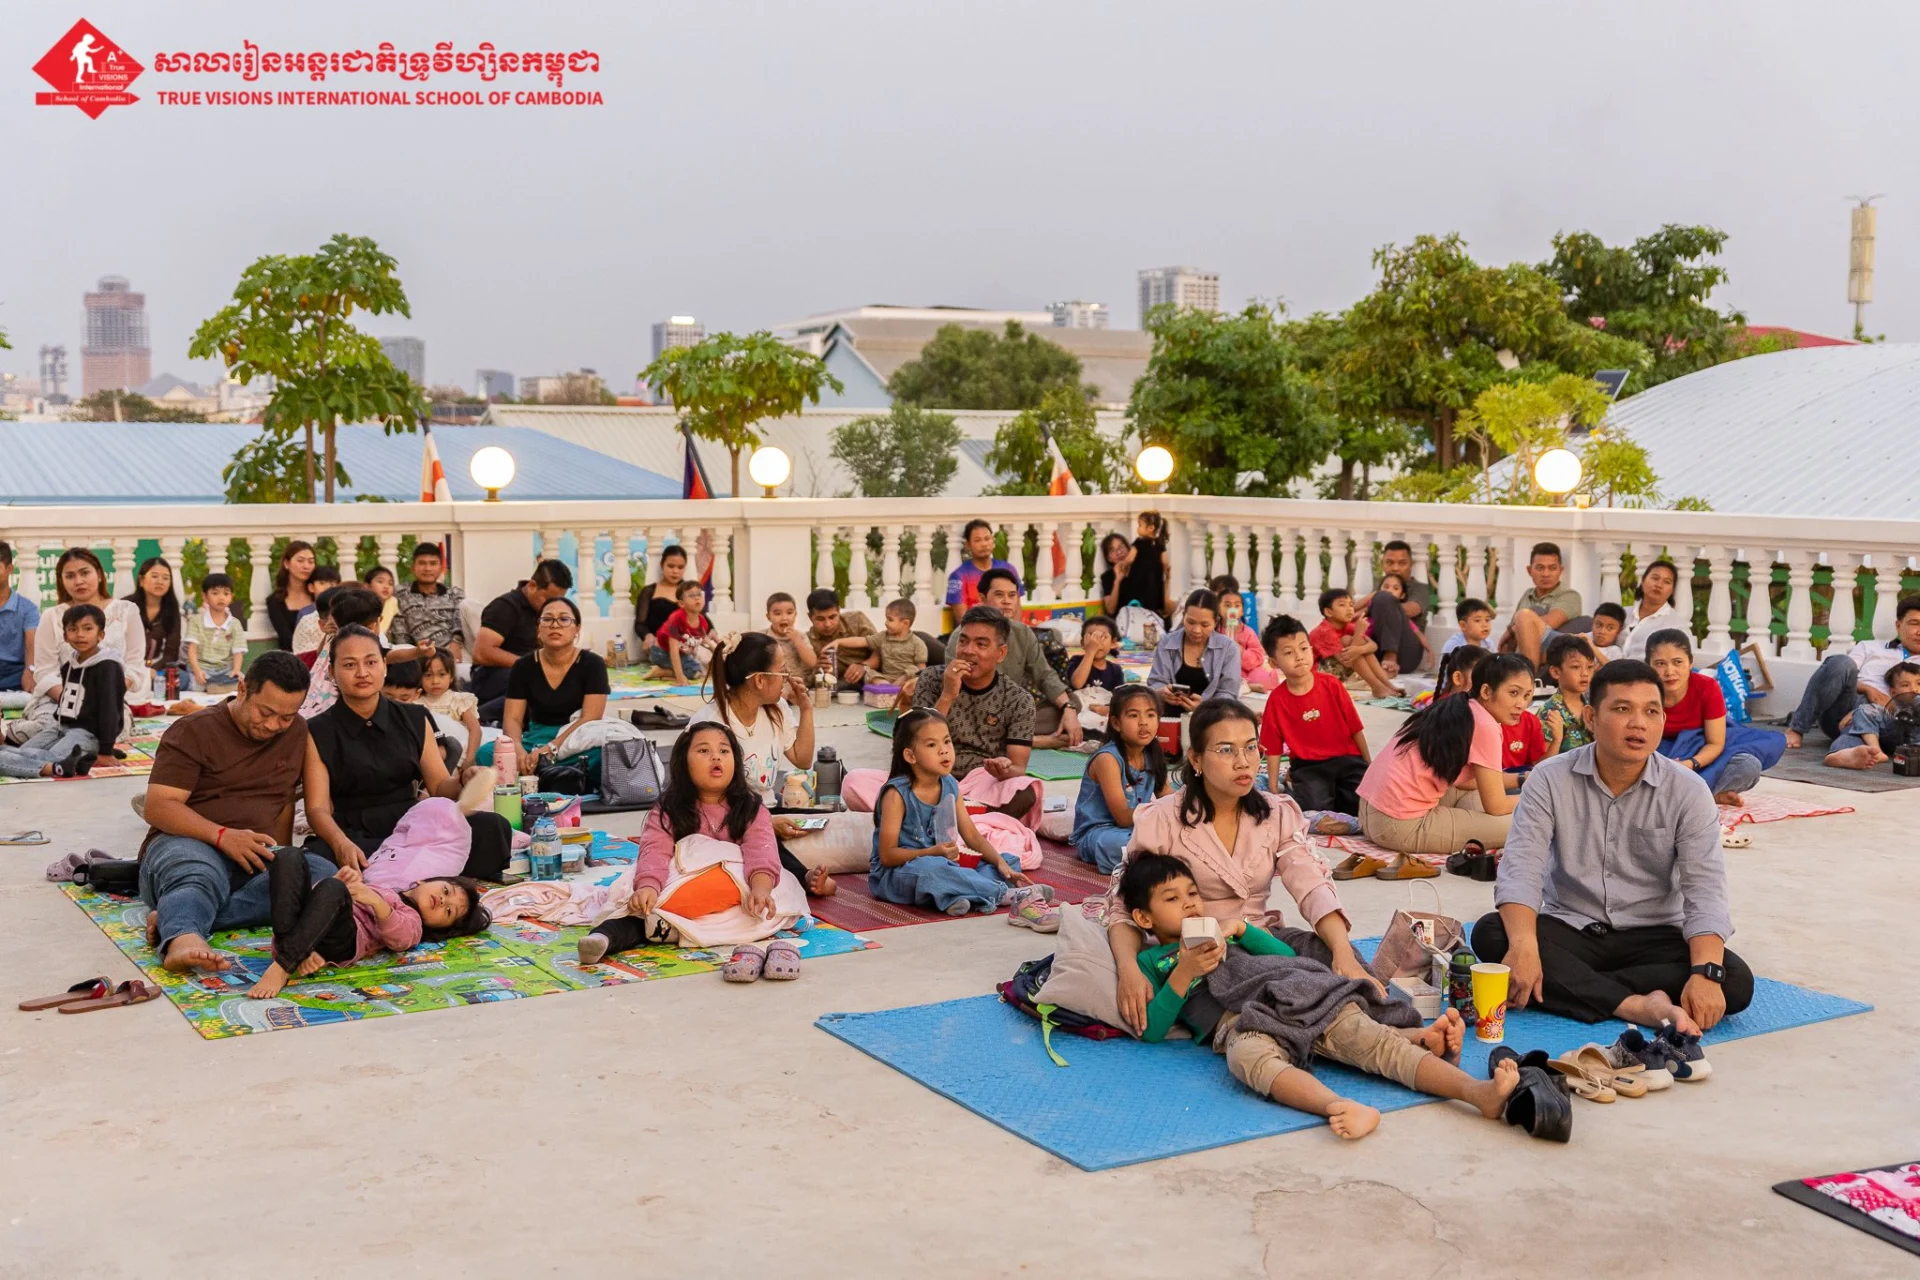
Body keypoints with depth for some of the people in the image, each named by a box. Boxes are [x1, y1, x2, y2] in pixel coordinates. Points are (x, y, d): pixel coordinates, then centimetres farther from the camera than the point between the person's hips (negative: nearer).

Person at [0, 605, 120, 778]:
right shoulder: (68, 666, 13)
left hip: (89, 733, -10)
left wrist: (106, 750, -20)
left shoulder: (106, 667, -14)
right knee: (20, 753, -15)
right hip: (60, 727, 10)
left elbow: (109, 709, -17)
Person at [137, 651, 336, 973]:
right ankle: (182, 939, -74)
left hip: (252, 858, 4)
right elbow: (157, 807, -9)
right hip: (185, 843, -4)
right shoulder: (193, 731, -1)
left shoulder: (295, 732, 16)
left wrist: (279, 856, 5)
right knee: (199, 877, -40)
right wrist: (223, 836, -24)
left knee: (324, 873, -28)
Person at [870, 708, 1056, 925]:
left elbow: (973, 836, 5)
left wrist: (1001, 863, -12)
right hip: (896, 874, -8)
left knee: (1010, 860, 0)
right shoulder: (897, 793, -16)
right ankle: (1008, 894, -36)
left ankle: (957, 896, -32)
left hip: (941, 867, 8)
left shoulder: (950, 786, 3)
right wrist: (932, 853, -29)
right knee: (930, 868, -41)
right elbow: (887, 855, -18)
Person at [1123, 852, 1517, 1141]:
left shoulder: (1220, 935, 37)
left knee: (1374, 1039, -23)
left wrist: (1241, 928, 15)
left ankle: (1480, 1091, -43)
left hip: (1296, 998, 4)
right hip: (1241, 1023, -4)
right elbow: (1151, 1031, 8)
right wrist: (1184, 975, -1)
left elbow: (1289, 955, 28)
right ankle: (1340, 1108, -67)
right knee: (1249, 1058, -43)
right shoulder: (1151, 961, 24)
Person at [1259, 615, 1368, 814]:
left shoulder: (1332, 685, -4)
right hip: (1308, 766, -2)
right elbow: (1272, 748, 2)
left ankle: (1334, 795, 8)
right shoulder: (1277, 700, -5)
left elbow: (1355, 728, 3)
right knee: (1315, 805, -30)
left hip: (1346, 759, 2)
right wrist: (1273, 789, 0)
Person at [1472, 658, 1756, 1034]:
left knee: (1736, 982, -27)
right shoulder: (1550, 780, -7)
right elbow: (1521, 869, -17)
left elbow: (1705, 889, -14)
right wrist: (1524, 945, -37)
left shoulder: (1689, 791, -6)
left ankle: (1567, 986, -27)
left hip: (1651, 936, 1)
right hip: (1568, 929, 0)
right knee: (1491, 934, -30)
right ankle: (1638, 1005, -34)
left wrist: (1706, 973, -33)